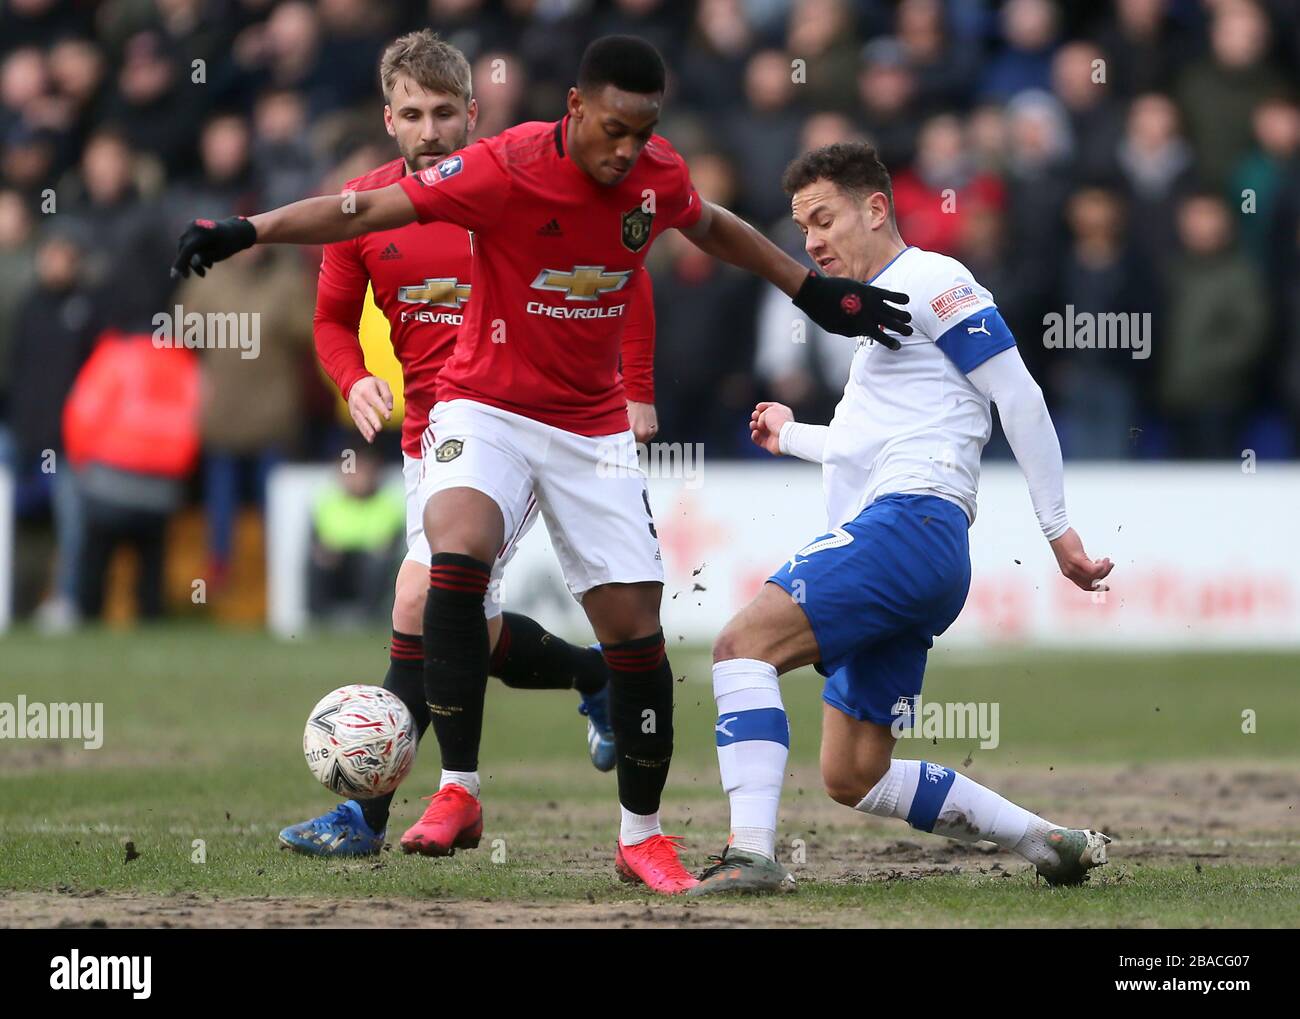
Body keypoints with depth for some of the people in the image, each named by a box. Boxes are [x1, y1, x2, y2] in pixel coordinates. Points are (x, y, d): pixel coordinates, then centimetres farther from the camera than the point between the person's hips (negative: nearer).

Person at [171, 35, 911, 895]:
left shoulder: (660, 176, -5)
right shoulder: (506, 169, -19)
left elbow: (713, 227, 19)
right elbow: (363, 211, -19)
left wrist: (814, 291, 21)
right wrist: (248, 232, -30)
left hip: (594, 428, 4)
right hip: (487, 408, -4)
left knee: (635, 624, -1)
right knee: (459, 550, -32)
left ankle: (642, 836, 17)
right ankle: (458, 790, -24)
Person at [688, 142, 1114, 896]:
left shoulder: (929, 279, -2)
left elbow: (1018, 397, -8)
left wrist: (1059, 529, -11)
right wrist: (793, 437, 48)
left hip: (909, 522, -10)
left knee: (745, 642, -24)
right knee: (854, 777, 7)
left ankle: (753, 854, -33)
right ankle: (1048, 842, 12)